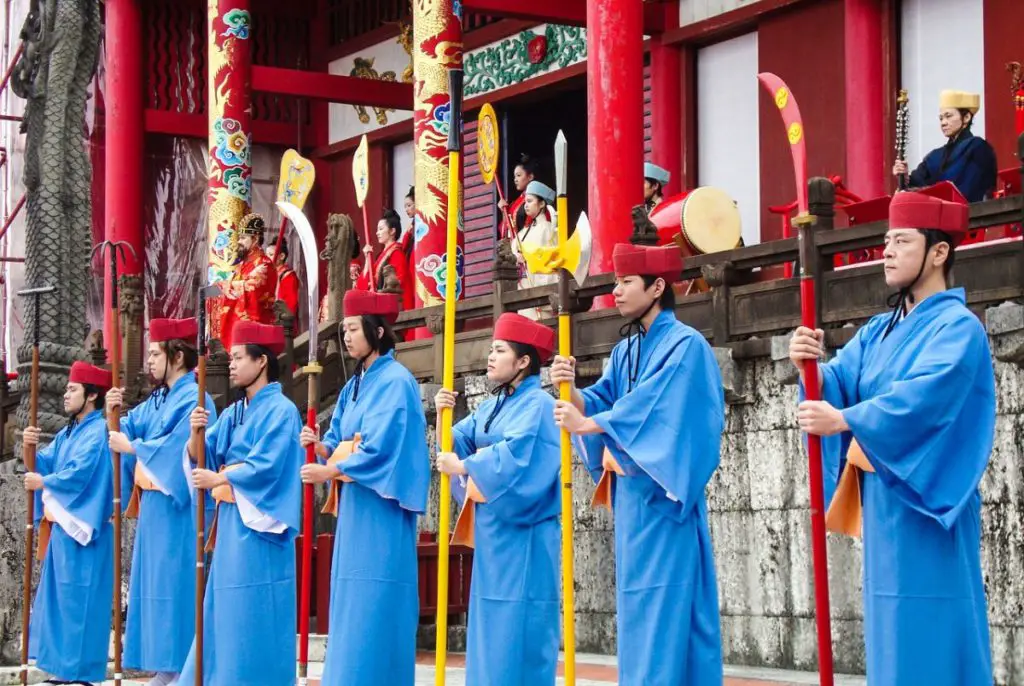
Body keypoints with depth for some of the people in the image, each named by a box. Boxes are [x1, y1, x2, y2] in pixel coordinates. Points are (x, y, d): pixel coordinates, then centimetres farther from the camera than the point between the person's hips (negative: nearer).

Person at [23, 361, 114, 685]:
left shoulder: (98, 432, -12)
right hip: (63, 525, 10)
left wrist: (43, 483, -10)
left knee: (77, 596, -7)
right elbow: (45, 464, 13)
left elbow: (79, 473, -21)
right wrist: (31, 448, -6)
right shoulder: (68, 432, 18)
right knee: (59, 595, 11)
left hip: (82, 527, -10)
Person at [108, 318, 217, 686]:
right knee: (156, 583, 10)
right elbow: (129, 429, 13)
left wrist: (133, 447, -12)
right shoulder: (157, 401, 17)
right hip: (154, 504, 9)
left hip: (176, 506, -9)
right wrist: (113, 413, -5)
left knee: (173, 583, -8)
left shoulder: (193, 399, -11)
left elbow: (175, 447, -20)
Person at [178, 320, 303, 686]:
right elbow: (200, 458, 10)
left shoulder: (280, 410, -9)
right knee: (228, 609, 10)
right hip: (231, 520, 8)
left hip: (259, 522, -8)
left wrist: (218, 479, -12)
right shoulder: (233, 413, 16)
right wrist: (196, 433, -10)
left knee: (256, 610, -7)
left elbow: (267, 465, -18)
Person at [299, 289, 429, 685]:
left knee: (374, 606, -8)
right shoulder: (355, 386, 17)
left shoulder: (396, 382, -11)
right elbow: (339, 444, 15)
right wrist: (320, 446, -7)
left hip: (380, 508, -9)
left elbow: (380, 449, -18)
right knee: (352, 605, 9)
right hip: (354, 505, 9)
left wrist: (328, 472, -14)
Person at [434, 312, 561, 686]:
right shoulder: (491, 406, 16)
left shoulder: (538, 404, -11)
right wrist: (444, 414, -7)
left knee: (518, 619, -7)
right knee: (493, 618, 10)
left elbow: (515, 455, -23)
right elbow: (457, 443, 11)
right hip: (491, 526, 9)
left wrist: (462, 467, -16)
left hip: (521, 530, -9)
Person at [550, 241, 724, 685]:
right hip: (629, 491, 9)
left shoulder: (685, 346, -10)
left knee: (665, 600, -9)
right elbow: (602, 402, 8)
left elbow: (651, 409, -20)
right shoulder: (626, 350, 16)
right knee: (638, 600, 10)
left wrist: (584, 425, -20)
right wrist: (571, 390, -12)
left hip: (663, 492, -9)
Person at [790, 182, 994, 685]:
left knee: (932, 632, -7)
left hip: (927, 505, -8)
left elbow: (925, 396, -25)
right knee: (894, 629, 11)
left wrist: (843, 420, -34)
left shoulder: (958, 327, -10)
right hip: (881, 501, 8)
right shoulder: (877, 332, 15)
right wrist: (810, 368, -18)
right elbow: (838, 386, 4)